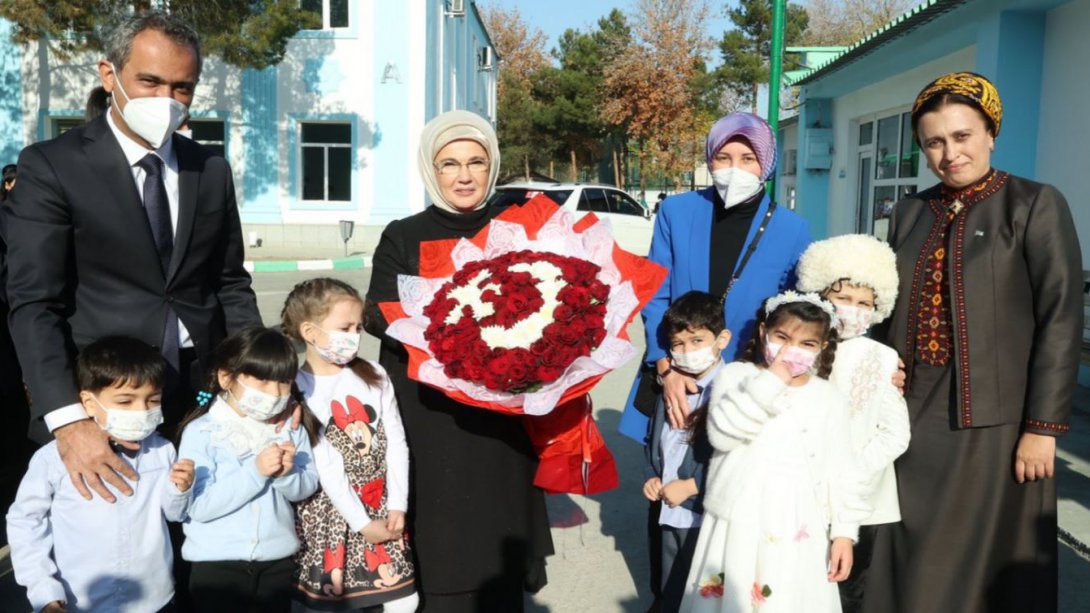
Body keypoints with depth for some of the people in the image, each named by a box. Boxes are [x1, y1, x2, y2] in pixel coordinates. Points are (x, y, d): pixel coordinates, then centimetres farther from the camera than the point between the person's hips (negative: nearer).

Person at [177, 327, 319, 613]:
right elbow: (199, 506, -19)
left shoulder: (292, 428, -1)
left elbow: (306, 488, 0)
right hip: (216, 563, -4)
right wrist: (255, 471, -26)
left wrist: (287, 474, -21)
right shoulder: (201, 432, -13)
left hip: (278, 560, 4)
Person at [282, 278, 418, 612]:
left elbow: (396, 443, 1)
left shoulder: (374, 375, 2)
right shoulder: (298, 391, -12)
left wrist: (397, 505, -5)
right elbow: (326, 468, -14)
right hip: (329, 508, -4)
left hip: (381, 504, 4)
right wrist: (362, 523, -13)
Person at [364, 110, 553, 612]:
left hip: (503, 417, 2)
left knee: (501, 537, 5)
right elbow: (378, 314, -9)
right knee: (444, 546, 0)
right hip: (432, 419, -2)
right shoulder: (403, 237, 2)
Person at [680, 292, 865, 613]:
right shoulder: (735, 375, -1)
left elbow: (840, 470, 6)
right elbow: (722, 434, -17)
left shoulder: (829, 398, 4)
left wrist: (844, 532, 3)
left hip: (797, 533, 1)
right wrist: (769, 384, -19)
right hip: (737, 524, -1)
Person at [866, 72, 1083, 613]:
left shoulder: (1036, 206, -5)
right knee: (915, 562, 12)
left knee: (987, 564, 7)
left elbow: (1060, 322, -9)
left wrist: (1043, 427, -12)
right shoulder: (910, 213, 10)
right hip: (913, 416, 4)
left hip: (992, 422, -4)